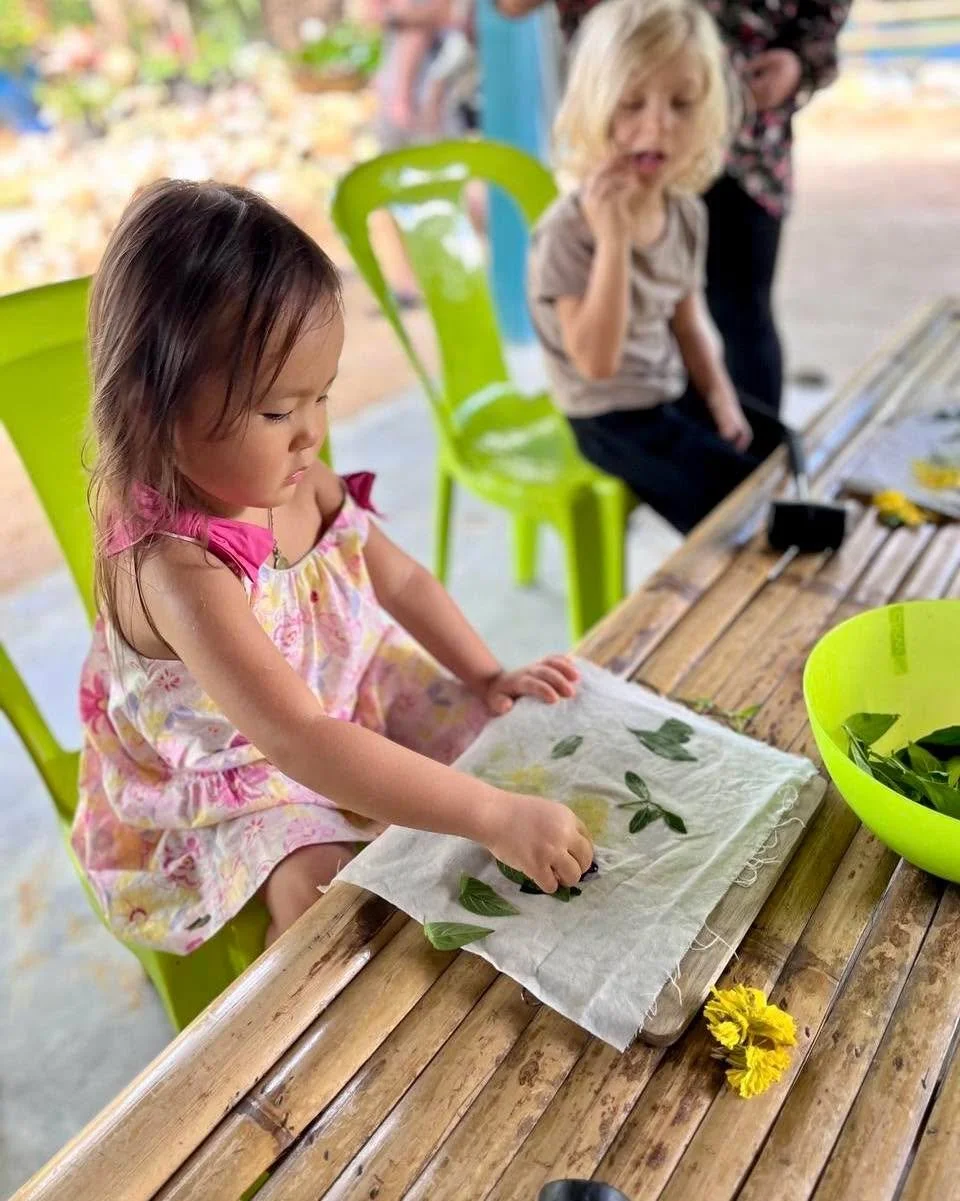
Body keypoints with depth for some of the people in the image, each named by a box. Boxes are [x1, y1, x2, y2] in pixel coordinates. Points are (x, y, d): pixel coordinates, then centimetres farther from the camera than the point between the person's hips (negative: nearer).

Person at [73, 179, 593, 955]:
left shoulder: (301, 484, -14)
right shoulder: (174, 568, -37)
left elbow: (401, 578, 0)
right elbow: (302, 744, -43)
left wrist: (488, 677, -9)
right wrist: (495, 817, -44)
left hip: (348, 700, 7)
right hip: (229, 783, -6)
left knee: (495, 734, 7)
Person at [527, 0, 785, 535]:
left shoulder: (688, 213, -1)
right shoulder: (568, 230, -24)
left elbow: (688, 321, 11)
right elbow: (597, 362, -31)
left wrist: (722, 400, 1)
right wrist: (613, 238, -37)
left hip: (677, 390, 8)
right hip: (614, 418, -7)